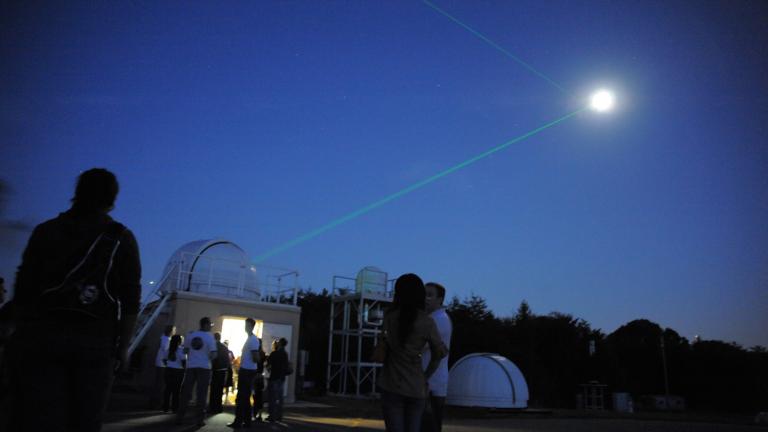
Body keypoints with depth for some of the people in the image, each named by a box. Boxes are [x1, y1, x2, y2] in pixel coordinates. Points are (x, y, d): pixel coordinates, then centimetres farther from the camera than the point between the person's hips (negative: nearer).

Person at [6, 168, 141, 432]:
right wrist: (123, 347, 5)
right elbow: (130, 300, 0)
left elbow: (23, 289, 8)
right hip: (95, 342, -1)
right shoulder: (122, 239, 5)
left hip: (42, 335, 2)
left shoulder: (46, 231, 10)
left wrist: (23, 334, 14)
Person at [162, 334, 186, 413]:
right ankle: (174, 408, 3)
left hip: (169, 370, 5)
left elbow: (164, 360, 11)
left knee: (168, 389, 9)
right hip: (178, 371, -5)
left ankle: (165, 408, 11)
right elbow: (184, 361, -14)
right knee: (176, 390, 1)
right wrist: (184, 367, 1)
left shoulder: (169, 349, 7)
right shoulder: (181, 350, -10)